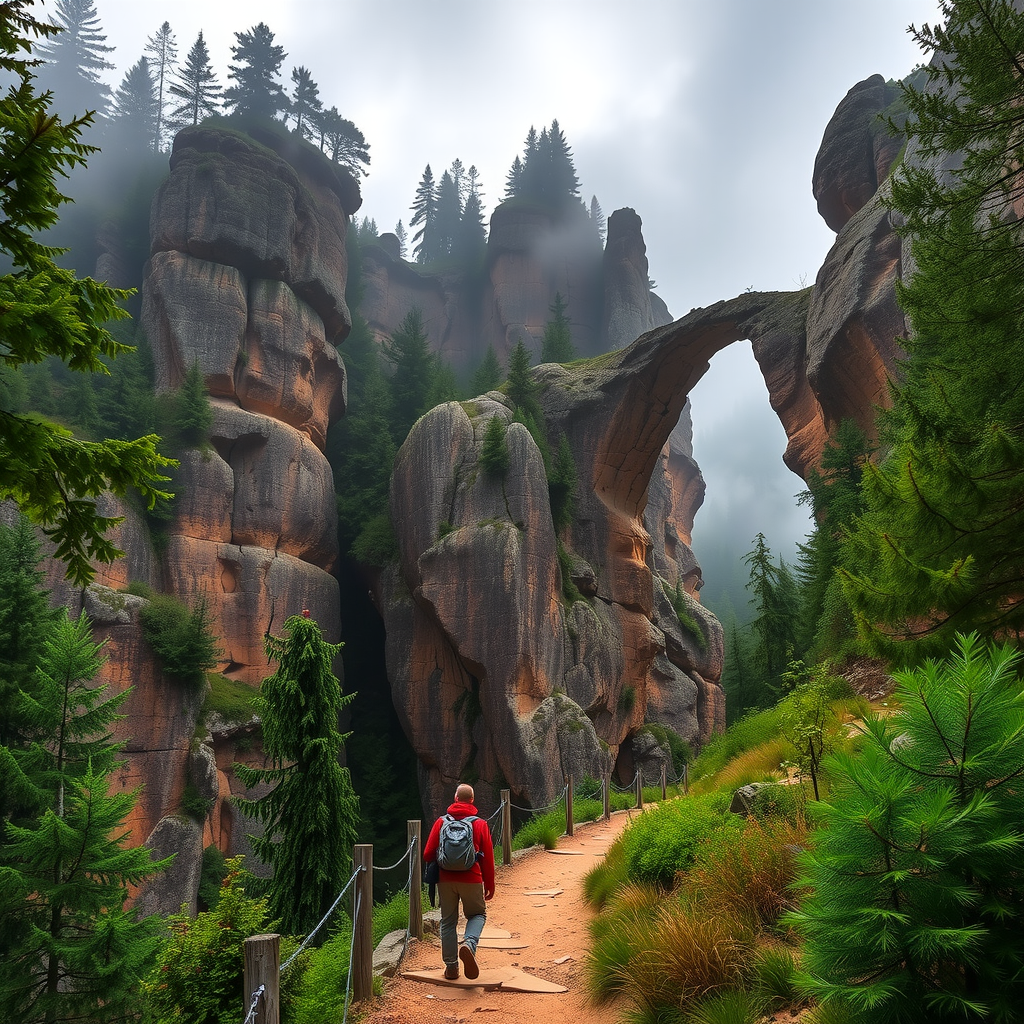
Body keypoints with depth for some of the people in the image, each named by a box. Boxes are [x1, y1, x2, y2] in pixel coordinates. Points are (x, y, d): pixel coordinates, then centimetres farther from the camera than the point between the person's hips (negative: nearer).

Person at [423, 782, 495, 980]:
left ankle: (451, 967, 14)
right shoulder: (480, 824, 1)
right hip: (471, 879, -1)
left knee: (448, 921, 13)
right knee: (477, 914, 16)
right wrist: (490, 886, 10)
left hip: (445, 879, 1)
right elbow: (488, 858, 2)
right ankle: (469, 944, -11)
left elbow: (428, 854, 4)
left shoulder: (441, 822, 4)